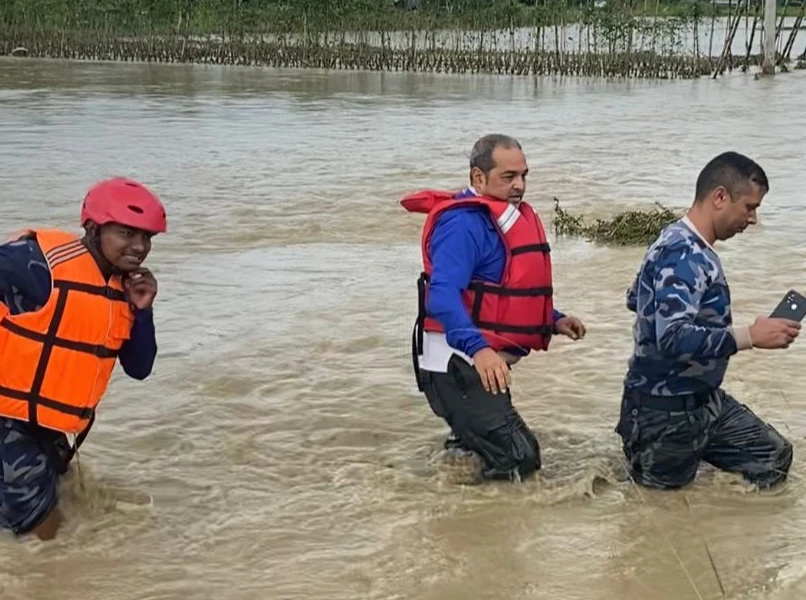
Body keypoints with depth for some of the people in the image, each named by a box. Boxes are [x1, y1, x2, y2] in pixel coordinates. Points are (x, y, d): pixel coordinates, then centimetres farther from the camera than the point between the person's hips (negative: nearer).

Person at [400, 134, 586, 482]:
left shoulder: (512, 217, 12)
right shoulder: (463, 223, -19)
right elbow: (443, 296, -33)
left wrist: (553, 321, 9)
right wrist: (478, 348, -47)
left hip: (485, 362, 10)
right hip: (458, 364, -10)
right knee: (518, 460, -12)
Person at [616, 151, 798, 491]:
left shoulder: (683, 245, 6)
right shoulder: (683, 255, -24)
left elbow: (635, 299, 21)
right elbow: (674, 338, -35)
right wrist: (750, 337, -32)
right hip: (666, 410, -9)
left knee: (775, 459, 11)